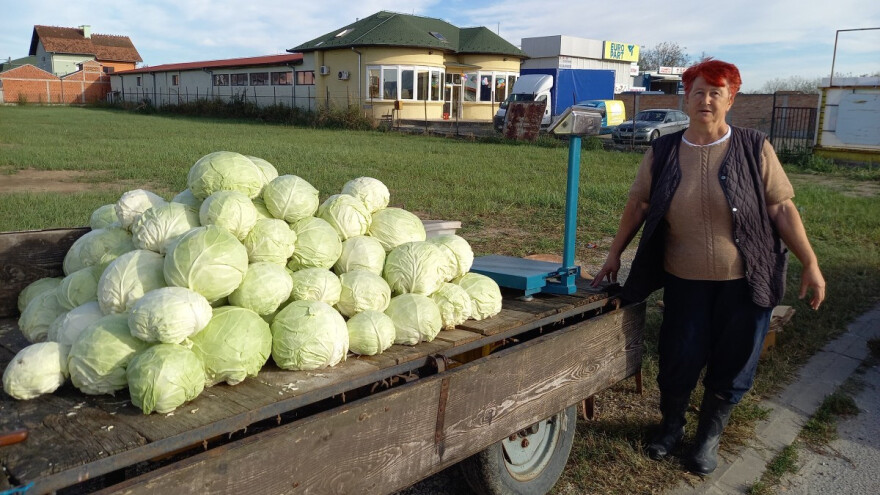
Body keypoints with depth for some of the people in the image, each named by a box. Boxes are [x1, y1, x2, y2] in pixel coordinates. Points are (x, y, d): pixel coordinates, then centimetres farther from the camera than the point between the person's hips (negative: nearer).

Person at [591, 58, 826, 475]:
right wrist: (614, 255, 8)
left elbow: (781, 208, -3)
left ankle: (709, 437, 32)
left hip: (743, 282, 0)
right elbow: (638, 206, 6)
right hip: (685, 280, 1)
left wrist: (810, 263, -6)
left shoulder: (754, 149, -4)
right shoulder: (662, 152, 0)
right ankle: (671, 426, 34)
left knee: (732, 364, 8)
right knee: (678, 359, 6)